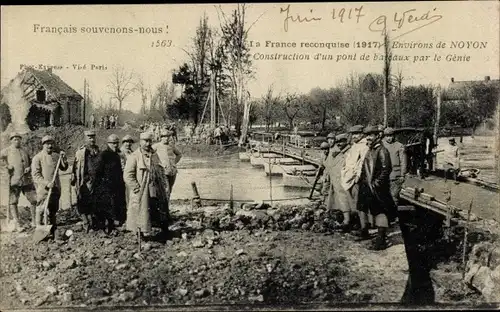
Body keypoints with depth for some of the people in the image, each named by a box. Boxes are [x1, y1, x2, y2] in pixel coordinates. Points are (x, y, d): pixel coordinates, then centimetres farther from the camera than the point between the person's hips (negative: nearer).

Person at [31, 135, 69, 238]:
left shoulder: (56, 156, 11)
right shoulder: (37, 157, -3)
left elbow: (64, 168, 16)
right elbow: (35, 175, -8)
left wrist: (64, 158, -1)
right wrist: (46, 183, -19)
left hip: (56, 188, 5)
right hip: (43, 190, -5)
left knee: (53, 211, 12)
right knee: (41, 210, -6)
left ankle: (53, 232, 23)